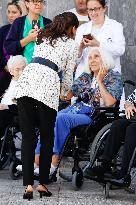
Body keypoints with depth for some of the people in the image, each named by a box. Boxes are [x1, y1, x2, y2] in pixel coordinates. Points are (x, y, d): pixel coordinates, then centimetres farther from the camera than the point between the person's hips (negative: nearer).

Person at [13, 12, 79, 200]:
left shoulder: (43, 37, 27)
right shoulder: (71, 45, 14)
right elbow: (67, 77, 17)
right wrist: (66, 92, 37)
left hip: (26, 81, 4)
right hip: (48, 87, -4)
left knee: (28, 137, 5)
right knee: (47, 138, 11)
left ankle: (28, 185, -2)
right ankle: (43, 184, 11)